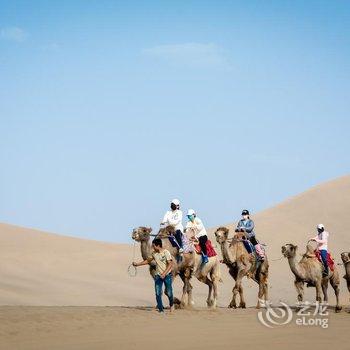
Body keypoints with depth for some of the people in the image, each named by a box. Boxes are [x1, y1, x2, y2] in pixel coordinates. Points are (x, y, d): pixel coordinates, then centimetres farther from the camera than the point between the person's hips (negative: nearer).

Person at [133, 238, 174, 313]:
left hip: (167, 275, -4)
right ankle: (161, 309, 3)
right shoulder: (154, 253, 4)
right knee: (158, 293, -5)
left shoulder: (166, 252, -14)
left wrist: (164, 273, -26)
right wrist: (137, 264, 16)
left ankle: (171, 305, 29)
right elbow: (148, 261, 20)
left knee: (169, 292, -1)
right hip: (158, 276, 5)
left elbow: (170, 264, -17)